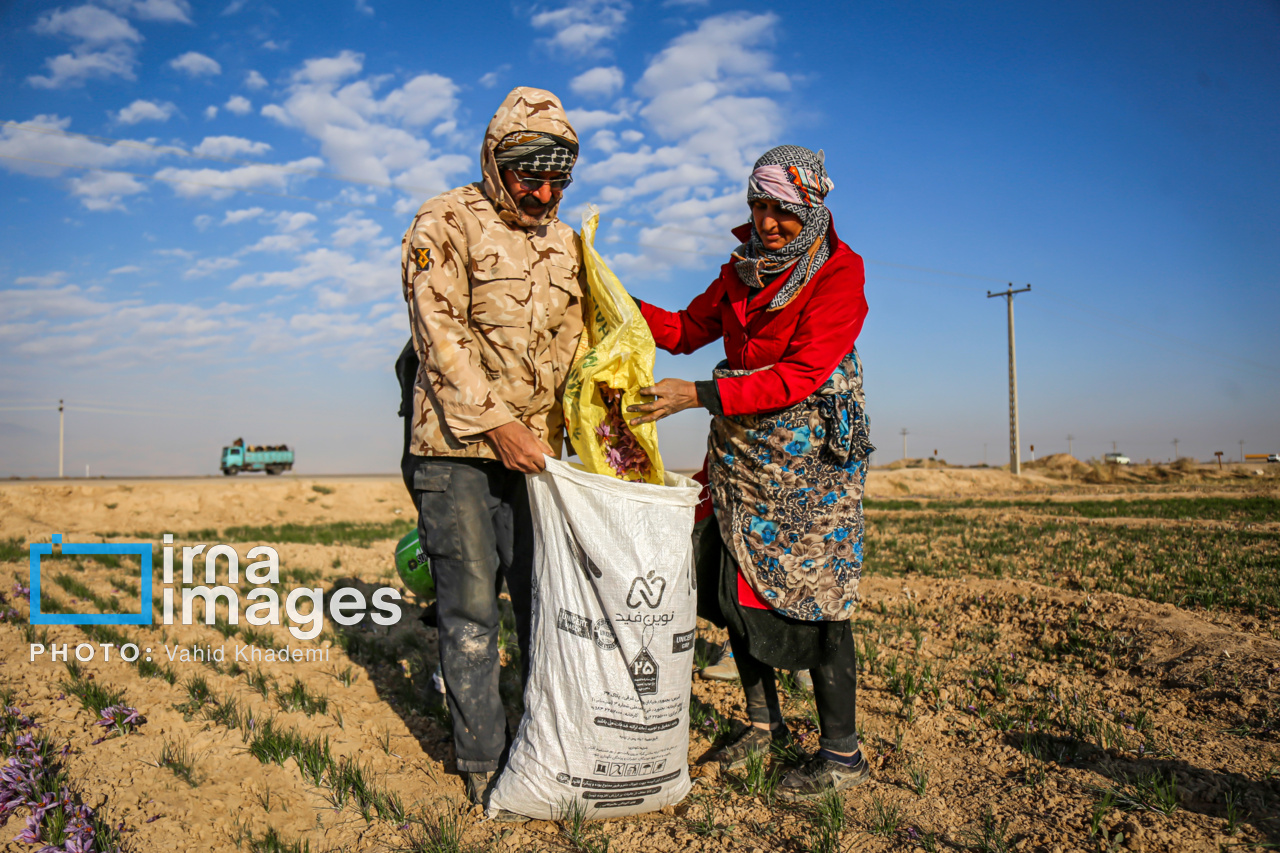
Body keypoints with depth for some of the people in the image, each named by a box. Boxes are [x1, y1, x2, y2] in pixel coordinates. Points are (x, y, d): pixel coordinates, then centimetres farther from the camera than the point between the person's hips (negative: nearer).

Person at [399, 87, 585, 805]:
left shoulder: (564, 242, 15)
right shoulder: (446, 224, -3)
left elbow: (576, 344, 16)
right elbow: (441, 336, -11)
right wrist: (496, 424, -18)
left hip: (536, 449, 5)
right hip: (458, 447, -5)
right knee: (472, 605, 0)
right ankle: (485, 761, 13)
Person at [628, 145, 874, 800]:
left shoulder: (839, 273, -10)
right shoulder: (743, 267, 11)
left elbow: (800, 375, -20)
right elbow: (689, 329, 18)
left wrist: (698, 394, -26)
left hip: (809, 457, -6)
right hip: (741, 453, 7)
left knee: (813, 597, -4)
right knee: (739, 587, 10)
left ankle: (841, 753, 10)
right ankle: (763, 722, 28)